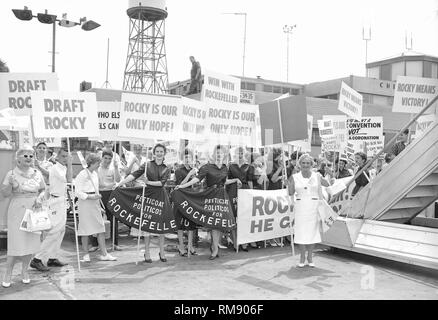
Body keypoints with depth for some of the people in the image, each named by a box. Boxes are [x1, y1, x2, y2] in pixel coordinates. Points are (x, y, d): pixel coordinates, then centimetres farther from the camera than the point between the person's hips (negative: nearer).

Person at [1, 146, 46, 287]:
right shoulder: (12, 174, -3)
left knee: (31, 241, 7)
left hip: (34, 211, 3)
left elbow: (43, 189, 16)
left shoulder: (37, 173, 7)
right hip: (17, 211, -3)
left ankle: (24, 271, 24)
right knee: (16, 243, -5)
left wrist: (40, 198, -3)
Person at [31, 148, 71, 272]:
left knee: (60, 231, 11)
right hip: (55, 201, -10)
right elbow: (68, 180, -26)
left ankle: (52, 258, 18)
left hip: (62, 202, 10)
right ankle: (38, 259, -11)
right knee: (54, 231, -13)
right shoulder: (55, 168, -14)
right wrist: (69, 165, -22)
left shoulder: (63, 168, 14)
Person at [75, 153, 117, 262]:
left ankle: (104, 254, 7)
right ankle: (86, 254, 14)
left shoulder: (95, 173, 14)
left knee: (101, 228, 3)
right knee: (86, 229, 2)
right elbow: (78, 192, -13)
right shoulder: (82, 174, -10)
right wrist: (90, 197, -19)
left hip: (95, 203, 7)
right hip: (85, 203, -7)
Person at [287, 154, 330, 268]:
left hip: (314, 206, 0)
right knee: (301, 231, 0)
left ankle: (310, 257, 17)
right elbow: (291, 193, 5)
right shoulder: (295, 177, 3)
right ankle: (302, 257, 13)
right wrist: (289, 184, -10)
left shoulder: (317, 176, 3)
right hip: (300, 206, 0)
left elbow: (329, 185, 7)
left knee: (313, 231, 3)